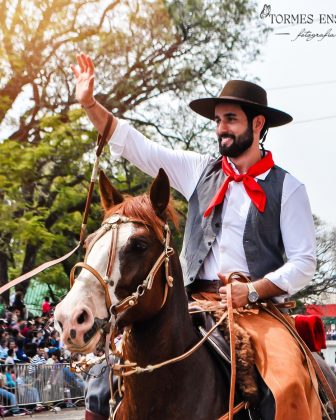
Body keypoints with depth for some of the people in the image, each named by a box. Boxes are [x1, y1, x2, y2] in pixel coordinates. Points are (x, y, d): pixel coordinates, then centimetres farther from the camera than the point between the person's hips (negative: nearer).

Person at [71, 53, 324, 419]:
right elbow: (136, 147, 13)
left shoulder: (287, 188, 5)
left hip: (258, 307, -3)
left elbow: (303, 263, 1)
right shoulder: (200, 170, 14)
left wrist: (253, 290, -14)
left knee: (291, 386, -31)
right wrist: (89, 103, 3)